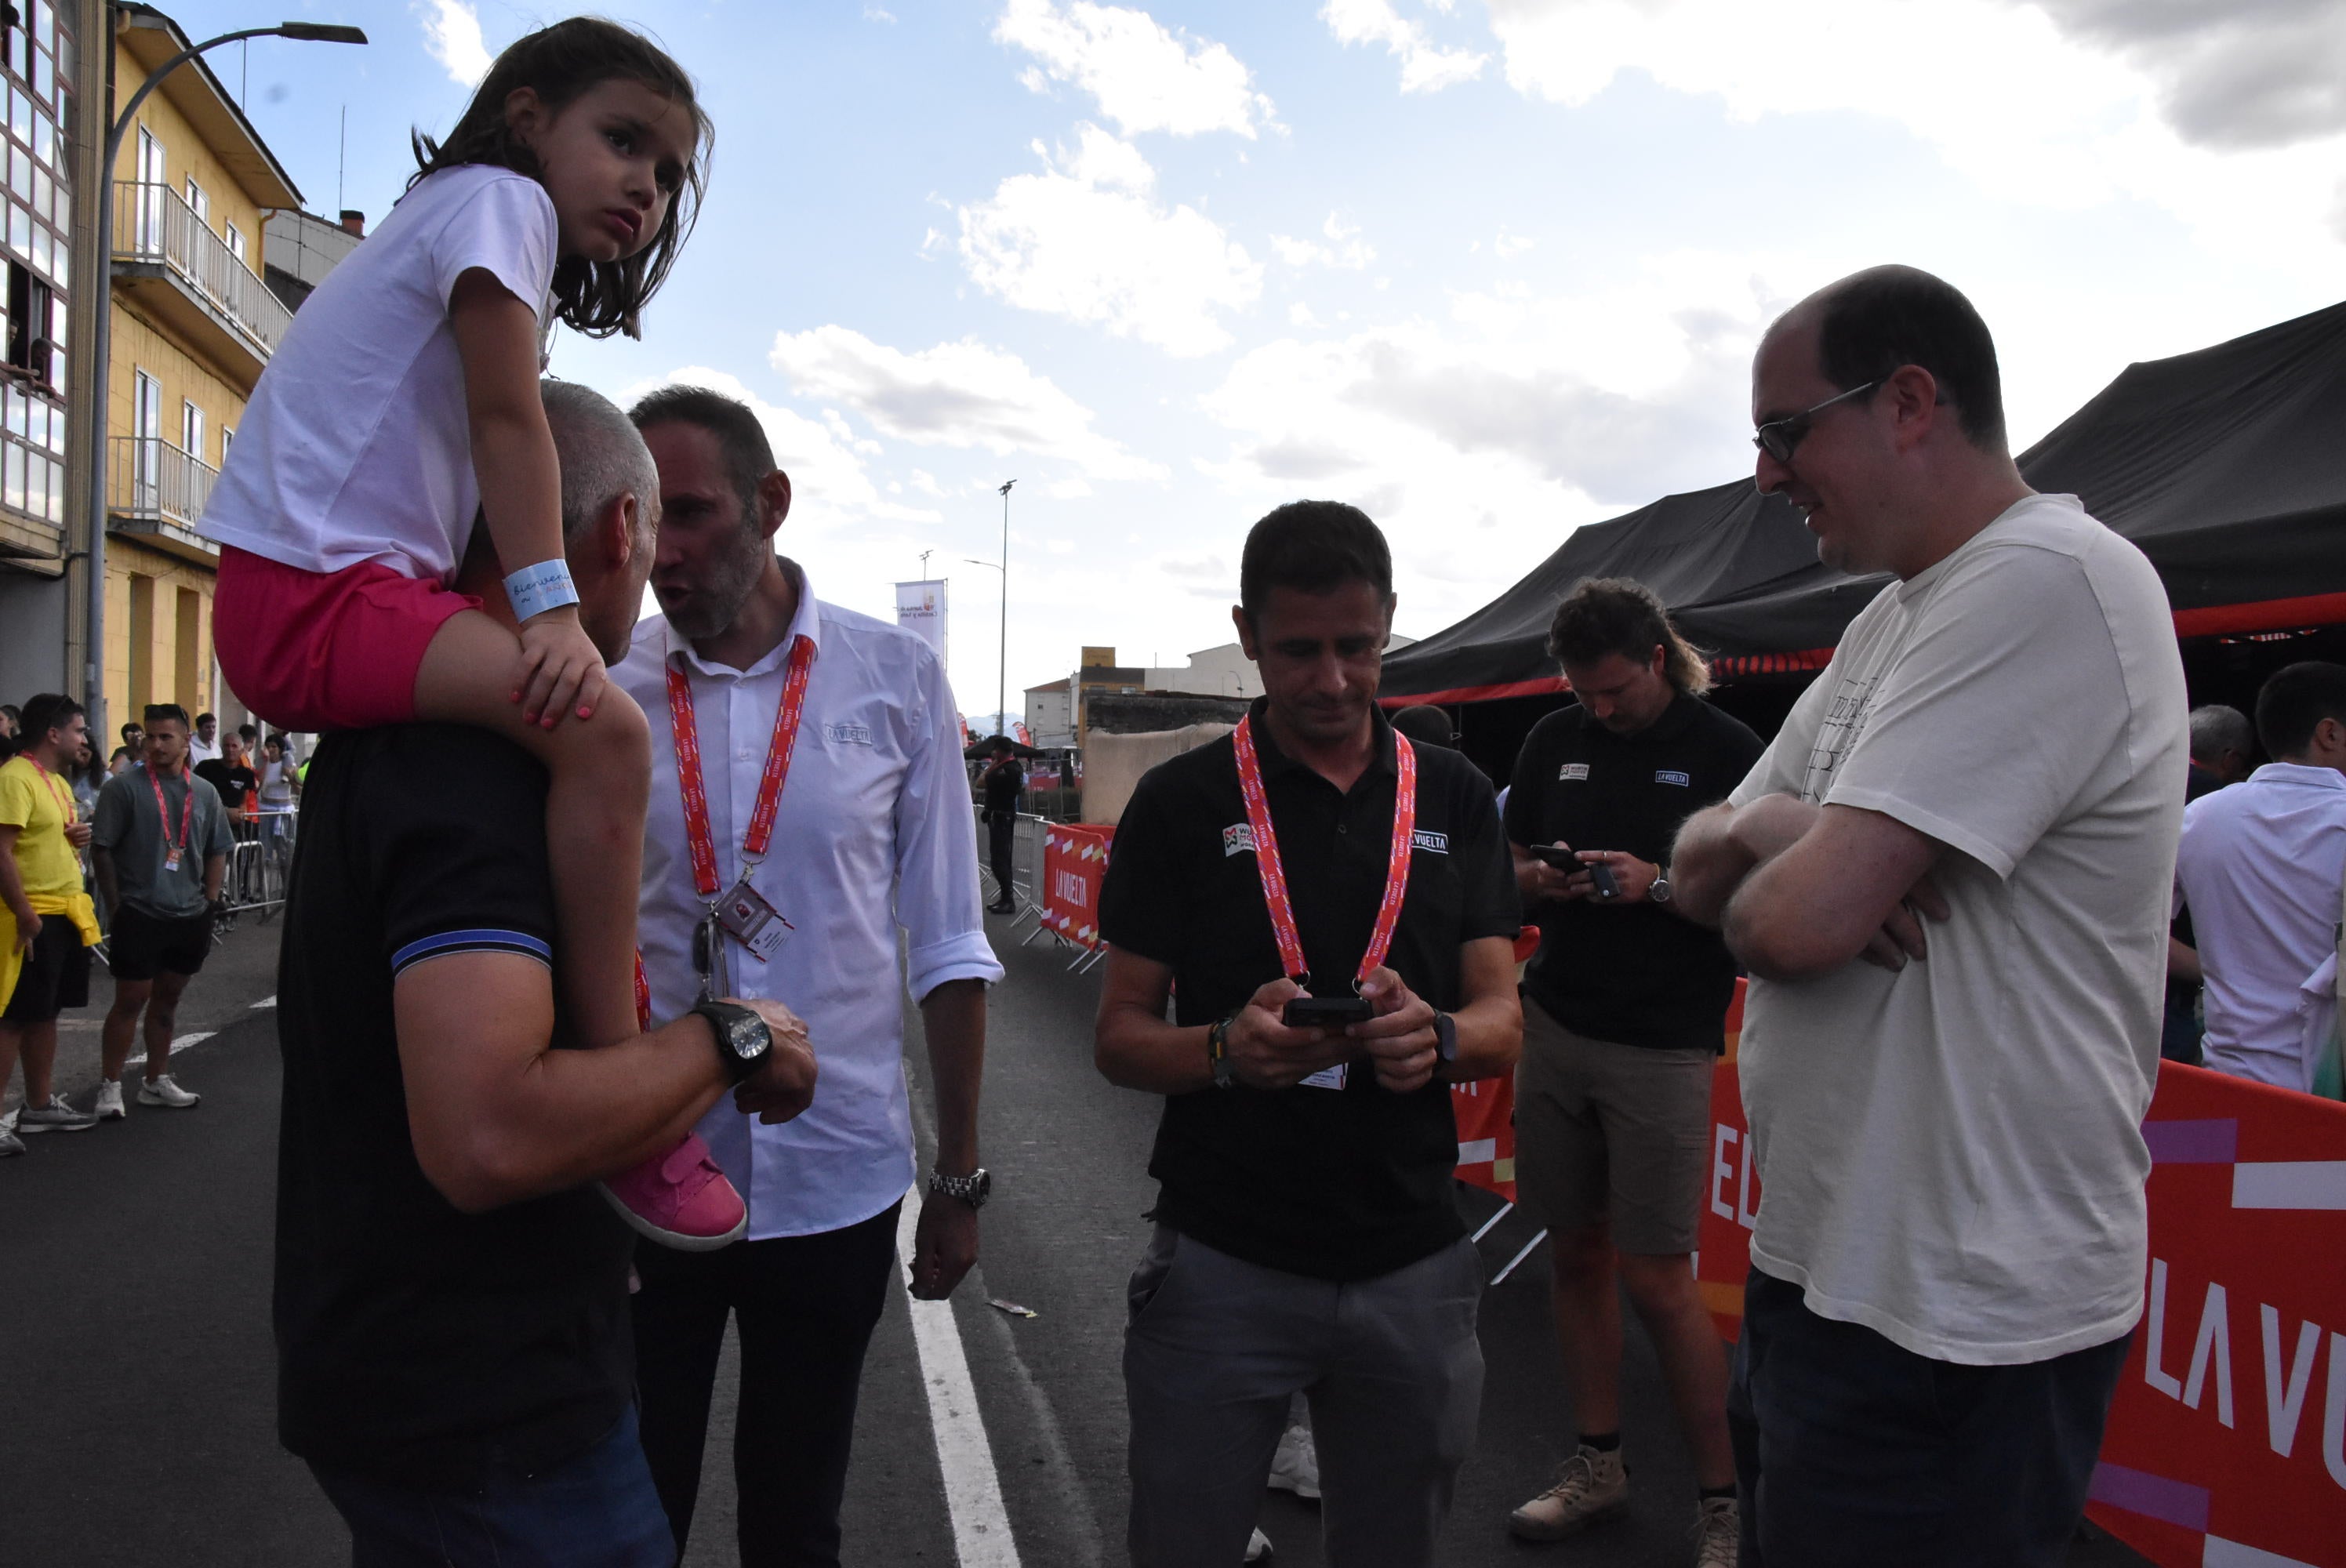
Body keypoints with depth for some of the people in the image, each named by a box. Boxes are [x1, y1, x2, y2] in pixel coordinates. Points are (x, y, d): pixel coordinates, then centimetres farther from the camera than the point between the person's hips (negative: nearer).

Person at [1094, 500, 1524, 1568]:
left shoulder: (1455, 798, 4)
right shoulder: (1181, 801, -3)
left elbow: (1502, 1026, 3)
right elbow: (1120, 1037, -2)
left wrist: (1436, 1035, -21)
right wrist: (1227, 1049, -24)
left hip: (1413, 1265, 2)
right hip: (1221, 1262, -2)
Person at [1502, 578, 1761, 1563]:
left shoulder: (1725, 750, -3)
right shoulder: (1554, 742, 9)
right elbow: (1509, 868, 15)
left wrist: (1658, 884, -18)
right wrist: (1543, 879, -7)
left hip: (1661, 1047, -4)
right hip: (1553, 1029, 5)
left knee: (1655, 1278, -3)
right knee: (1576, 1255, 11)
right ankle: (1599, 1467, 26)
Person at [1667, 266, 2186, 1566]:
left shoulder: (2046, 582, -20)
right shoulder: (1895, 619, 11)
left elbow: (1793, 920, -28)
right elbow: (1699, 865, 10)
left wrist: (1750, 895, -5)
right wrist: (1768, 829, -12)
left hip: (1950, 1321, -9)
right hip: (1821, 1261, 9)